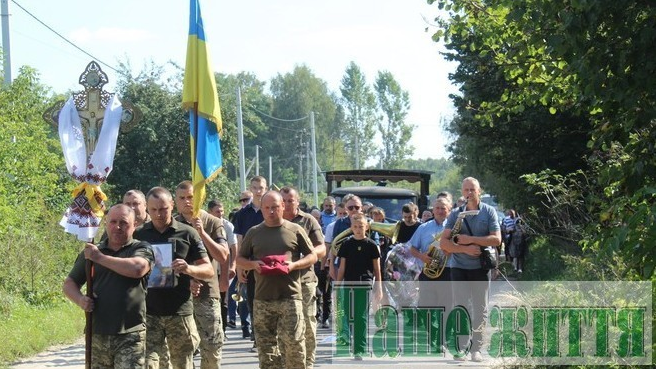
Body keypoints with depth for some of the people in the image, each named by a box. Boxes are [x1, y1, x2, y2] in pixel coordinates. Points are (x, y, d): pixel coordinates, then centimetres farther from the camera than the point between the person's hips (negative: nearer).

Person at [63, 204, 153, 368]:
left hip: (130, 336, -4)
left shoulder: (141, 249, 2)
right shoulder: (91, 251, 14)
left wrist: (100, 258, -11)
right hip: (97, 335, 4)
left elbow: (137, 268, -21)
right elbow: (69, 283, 19)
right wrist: (80, 299, -5)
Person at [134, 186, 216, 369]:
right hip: (148, 312, 0)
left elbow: (209, 271, 2)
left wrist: (189, 269, -19)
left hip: (180, 312, 0)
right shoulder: (138, 235, 7)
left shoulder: (187, 234, 3)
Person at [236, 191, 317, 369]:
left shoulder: (295, 230, 6)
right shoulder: (253, 233, 12)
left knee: (294, 341, -9)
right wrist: (253, 264, -5)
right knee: (265, 345, 3)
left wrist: (294, 265, -9)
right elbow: (239, 260, 17)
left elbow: (312, 257, 9)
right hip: (262, 298, 3)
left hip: (290, 296, -2)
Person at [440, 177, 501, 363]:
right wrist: (465, 249, -15)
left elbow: (496, 239, -8)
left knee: (480, 309, 3)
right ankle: (459, 348, 3)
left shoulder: (489, 212, 2)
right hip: (459, 267, 0)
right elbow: (444, 243, -1)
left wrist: (470, 240, -14)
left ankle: (476, 348, 10)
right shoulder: (456, 214, 4)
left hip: (481, 266, 0)